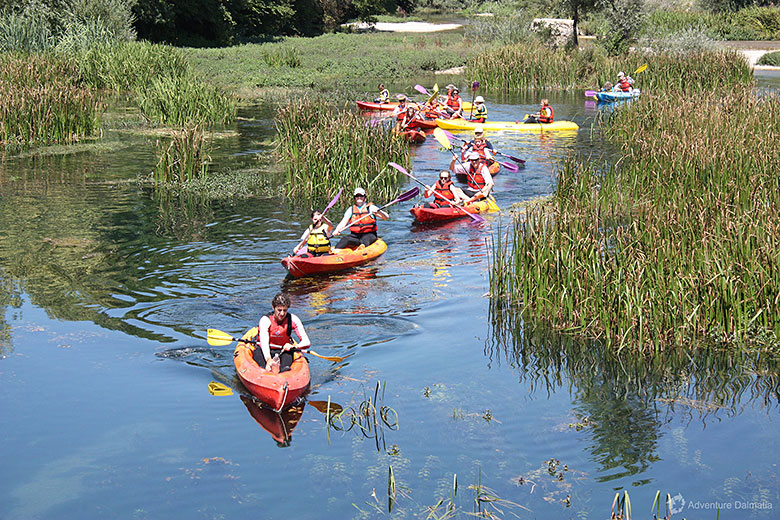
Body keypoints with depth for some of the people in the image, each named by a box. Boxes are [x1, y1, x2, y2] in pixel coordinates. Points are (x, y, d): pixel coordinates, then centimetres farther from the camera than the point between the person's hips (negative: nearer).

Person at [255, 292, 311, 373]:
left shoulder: (293, 319, -12)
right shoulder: (265, 320, -19)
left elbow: (307, 342, -16)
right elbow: (264, 343, -35)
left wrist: (294, 346, -38)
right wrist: (268, 359, -54)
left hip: (283, 351, 1)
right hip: (265, 352, -1)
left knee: (288, 353, -31)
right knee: (257, 352, -32)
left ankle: (284, 370, -58)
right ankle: (264, 369, -59)